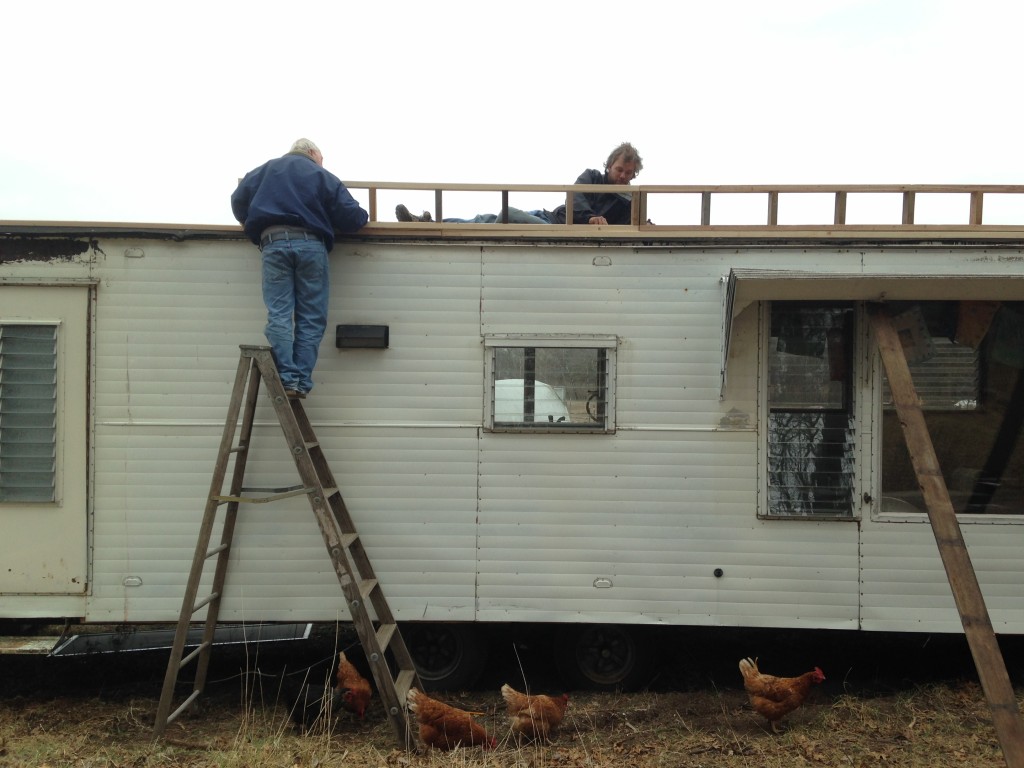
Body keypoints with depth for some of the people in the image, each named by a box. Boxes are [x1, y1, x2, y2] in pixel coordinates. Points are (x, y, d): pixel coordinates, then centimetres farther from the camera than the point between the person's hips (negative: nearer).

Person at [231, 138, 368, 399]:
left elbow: (238, 199, 15)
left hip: (274, 242, 2)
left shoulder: (266, 169, 21)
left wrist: (250, 223, 35)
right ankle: (302, 382, -4)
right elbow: (351, 217, 7)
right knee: (311, 318, 2)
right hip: (310, 244, -1)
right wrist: (363, 216, 30)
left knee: (279, 315, -2)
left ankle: (286, 378, -11)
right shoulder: (324, 176, 14)